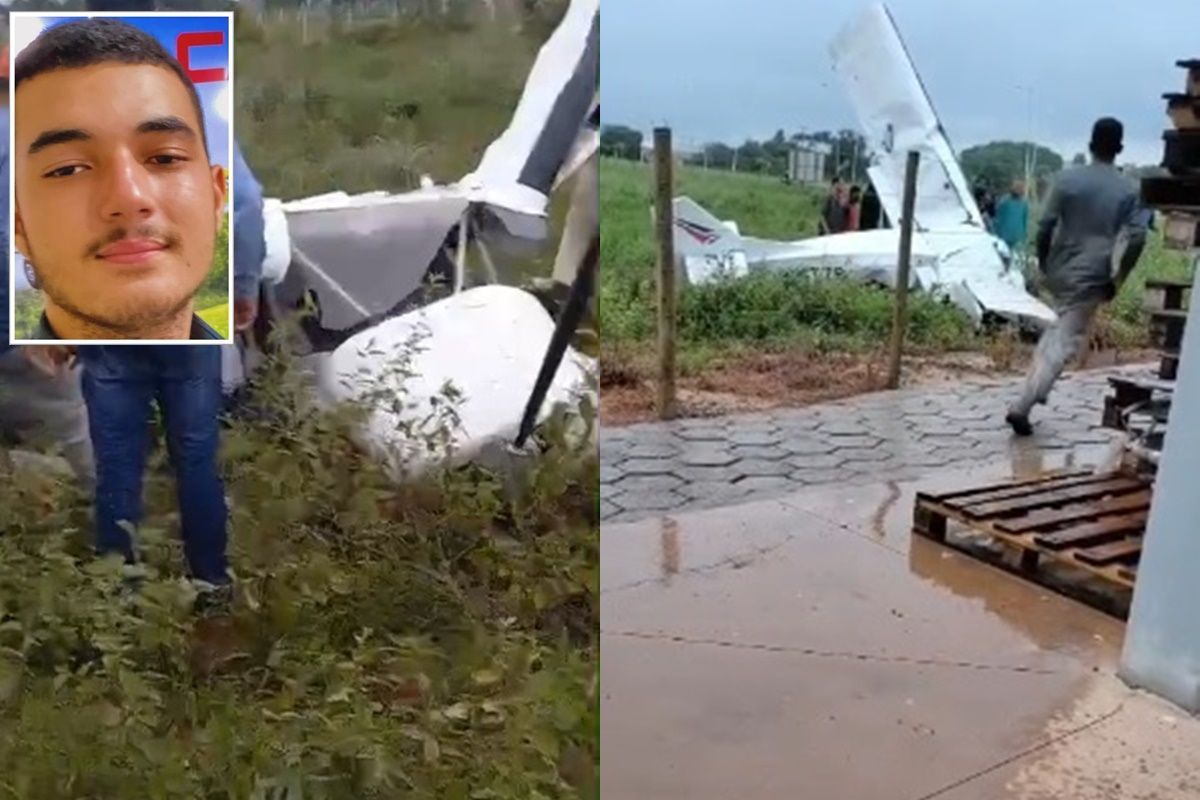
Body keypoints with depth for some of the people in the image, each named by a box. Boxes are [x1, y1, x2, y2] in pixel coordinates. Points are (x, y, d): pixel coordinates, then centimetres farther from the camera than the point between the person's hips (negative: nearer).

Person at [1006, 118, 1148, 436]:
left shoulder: (1067, 178, -1)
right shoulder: (1129, 190, -1)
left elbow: (1045, 226, -3)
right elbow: (1136, 239, -7)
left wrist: (1043, 262, 11)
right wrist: (1116, 280, 2)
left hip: (1058, 271, 3)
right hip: (1090, 278, -3)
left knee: (1059, 328, 27)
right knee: (1066, 344, -2)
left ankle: (1034, 388, 23)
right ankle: (1021, 407, -12)